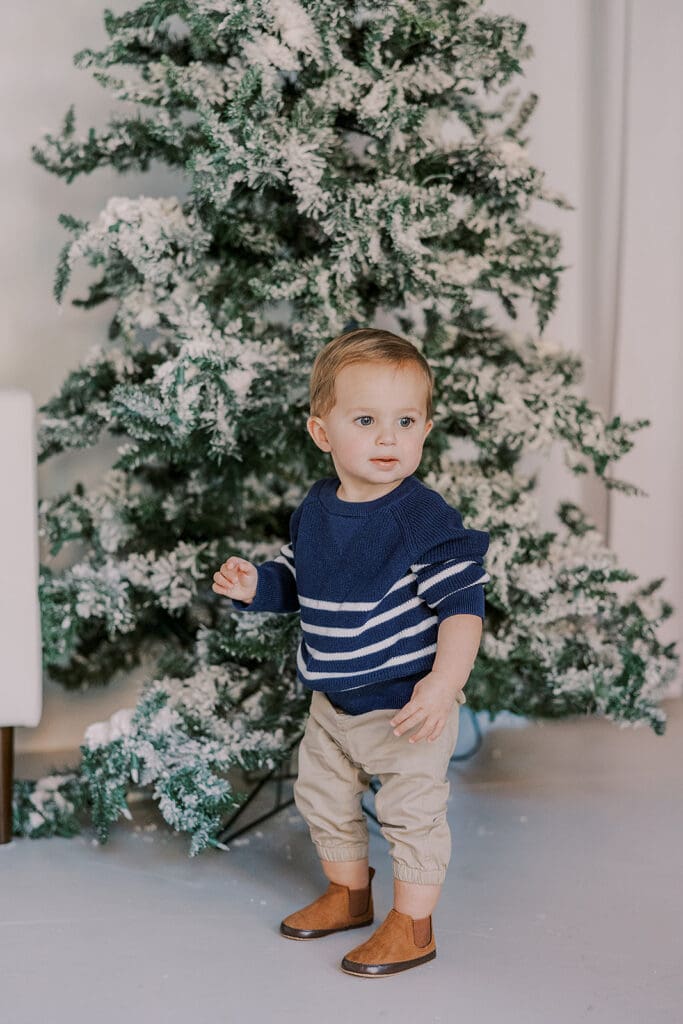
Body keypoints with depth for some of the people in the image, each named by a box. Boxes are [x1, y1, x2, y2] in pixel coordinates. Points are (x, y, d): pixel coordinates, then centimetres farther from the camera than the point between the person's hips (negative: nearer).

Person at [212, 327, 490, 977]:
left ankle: (412, 926, 22)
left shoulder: (427, 519, -21)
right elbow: (296, 582, 14)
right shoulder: (314, 509, -1)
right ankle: (348, 895, 43)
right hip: (334, 703, 7)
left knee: (411, 813, 4)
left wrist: (443, 683, -30)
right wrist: (253, 585, -6)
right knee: (322, 798, 21)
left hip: (407, 704, -7)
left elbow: (463, 604, -21)